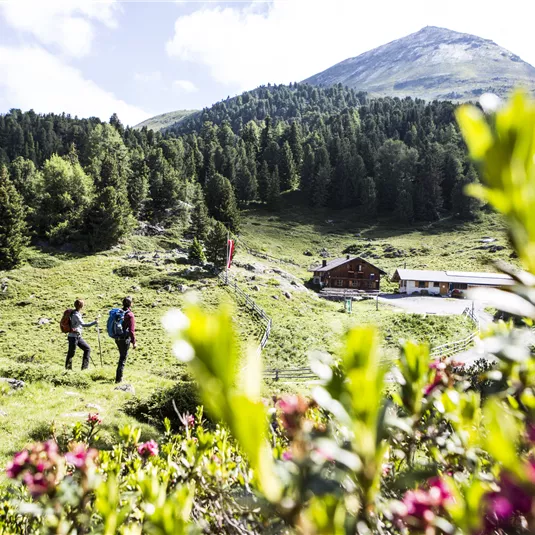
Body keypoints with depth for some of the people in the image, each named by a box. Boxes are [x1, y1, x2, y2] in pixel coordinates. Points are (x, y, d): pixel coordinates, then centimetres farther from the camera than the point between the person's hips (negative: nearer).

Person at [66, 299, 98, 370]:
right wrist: (94, 322, -28)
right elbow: (83, 324, -30)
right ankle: (68, 369, 9)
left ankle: (85, 367, 13)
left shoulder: (78, 313, 8)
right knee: (71, 353, -1)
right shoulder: (75, 315, -20)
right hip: (73, 337, -10)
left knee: (87, 349, 10)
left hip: (78, 337, 10)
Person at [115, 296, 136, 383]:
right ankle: (119, 379, 4)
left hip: (117, 339, 7)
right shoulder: (130, 315, -16)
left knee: (122, 356, 23)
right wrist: (134, 342, -12)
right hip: (125, 339, -7)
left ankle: (119, 376, 32)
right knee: (123, 359, 1)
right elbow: (131, 330, -19)